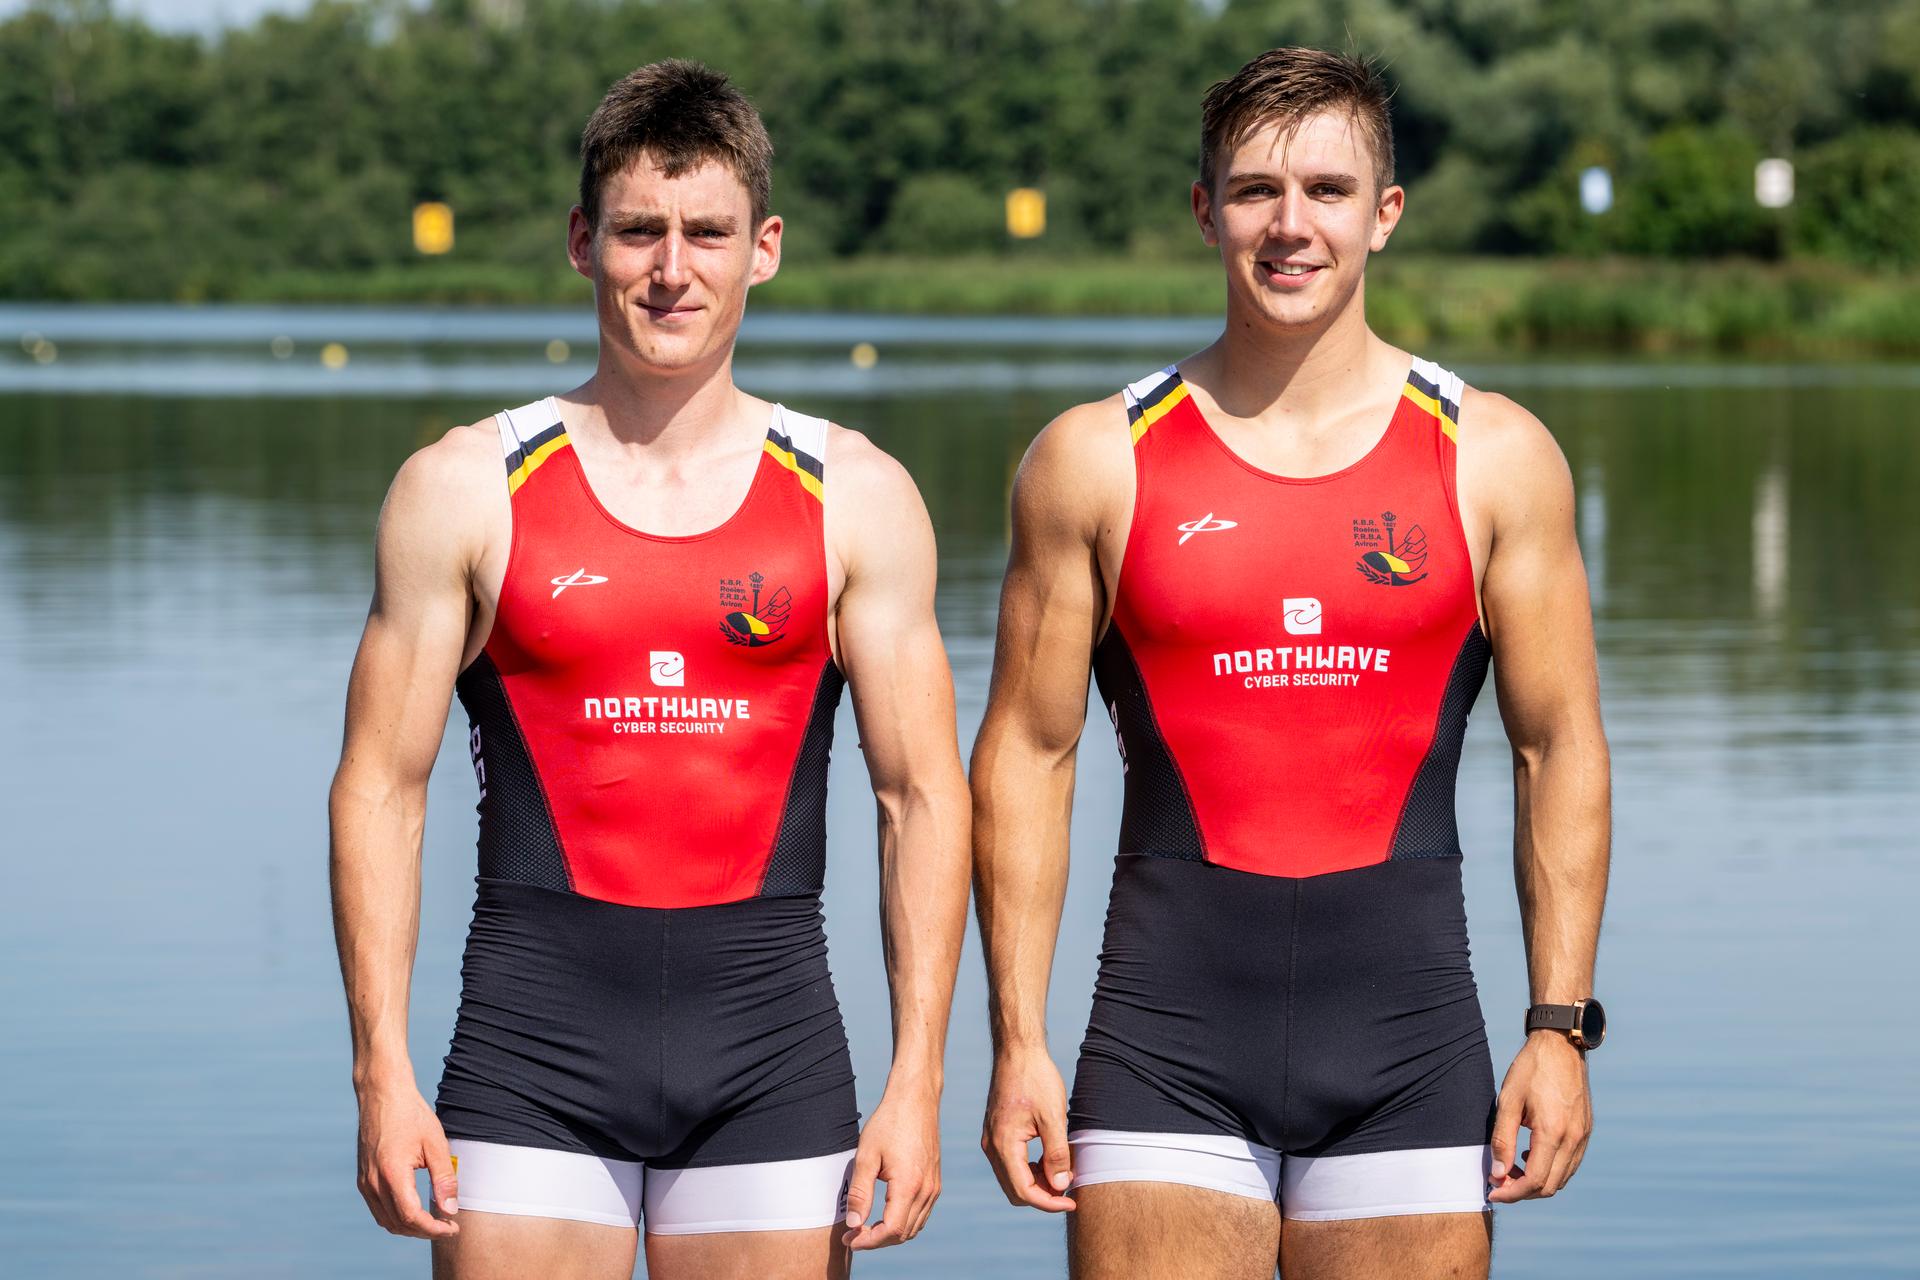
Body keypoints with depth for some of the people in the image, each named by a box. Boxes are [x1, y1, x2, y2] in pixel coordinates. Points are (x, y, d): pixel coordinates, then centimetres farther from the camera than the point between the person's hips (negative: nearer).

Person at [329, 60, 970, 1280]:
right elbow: (381, 789, 3)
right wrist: (382, 1073, -5)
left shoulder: (858, 496, 6)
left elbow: (924, 796, 6)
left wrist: (918, 1082, -2)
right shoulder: (464, 489, 3)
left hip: (770, 1041, 1)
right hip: (538, 1036, -1)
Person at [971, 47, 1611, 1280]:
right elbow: (1026, 755, 5)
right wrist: (1018, 1040, -1)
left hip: (1408, 1038, 1)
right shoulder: (1093, 461, 3)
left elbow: (1562, 751, 7)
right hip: (1169, 1035, -1)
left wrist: (1561, 1025, 0)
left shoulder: (1495, 458, 4)